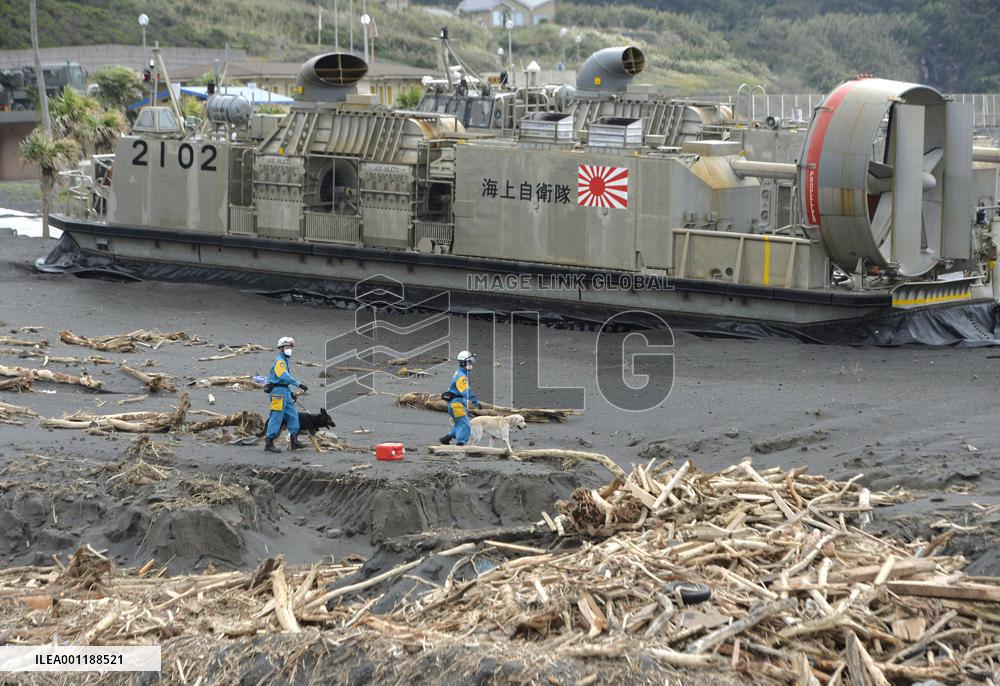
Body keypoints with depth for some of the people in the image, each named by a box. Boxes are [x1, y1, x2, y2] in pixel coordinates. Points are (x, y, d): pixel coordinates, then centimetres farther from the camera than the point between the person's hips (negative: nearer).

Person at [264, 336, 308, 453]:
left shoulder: (285, 361, 21)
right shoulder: (279, 361, -11)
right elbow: (284, 376, -25)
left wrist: (291, 393, 24)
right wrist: (299, 384, -27)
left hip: (285, 392, 10)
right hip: (278, 391, -10)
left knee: (293, 415, 8)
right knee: (276, 418, -9)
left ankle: (294, 441, 9)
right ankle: (269, 443, -6)